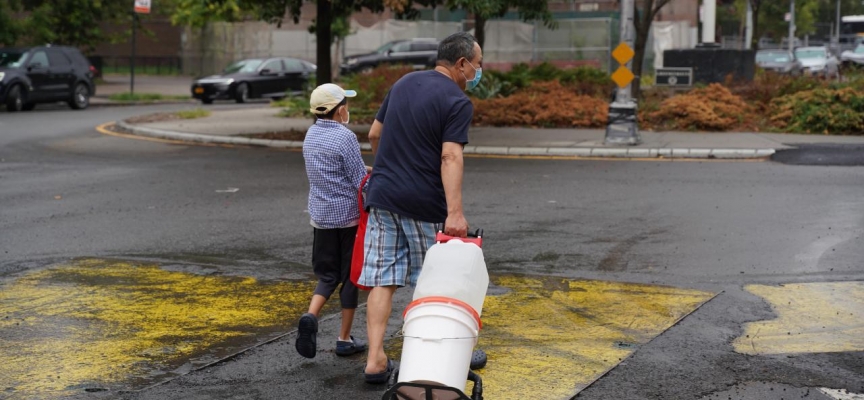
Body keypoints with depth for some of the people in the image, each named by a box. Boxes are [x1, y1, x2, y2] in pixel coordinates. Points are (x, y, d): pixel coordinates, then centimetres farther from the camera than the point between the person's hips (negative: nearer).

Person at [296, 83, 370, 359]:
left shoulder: (311, 135, 7)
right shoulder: (345, 137, -15)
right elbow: (361, 181, -15)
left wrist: (369, 170, 15)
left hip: (321, 217, 6)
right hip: (349, 216, -6)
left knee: (327, 275, 12)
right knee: (350, 276, 7)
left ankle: (311, 316, -14)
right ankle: (344, 339, 11)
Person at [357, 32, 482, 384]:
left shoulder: (404, 84, 12)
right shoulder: (458, 102, -9)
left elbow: (374, 134, 17)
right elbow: (450, 157, -20)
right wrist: (455, 212, -26)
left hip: (382, 196, 5)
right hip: (424, 203, -5)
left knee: (382, 279, 2)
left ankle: (375, 360, -2)